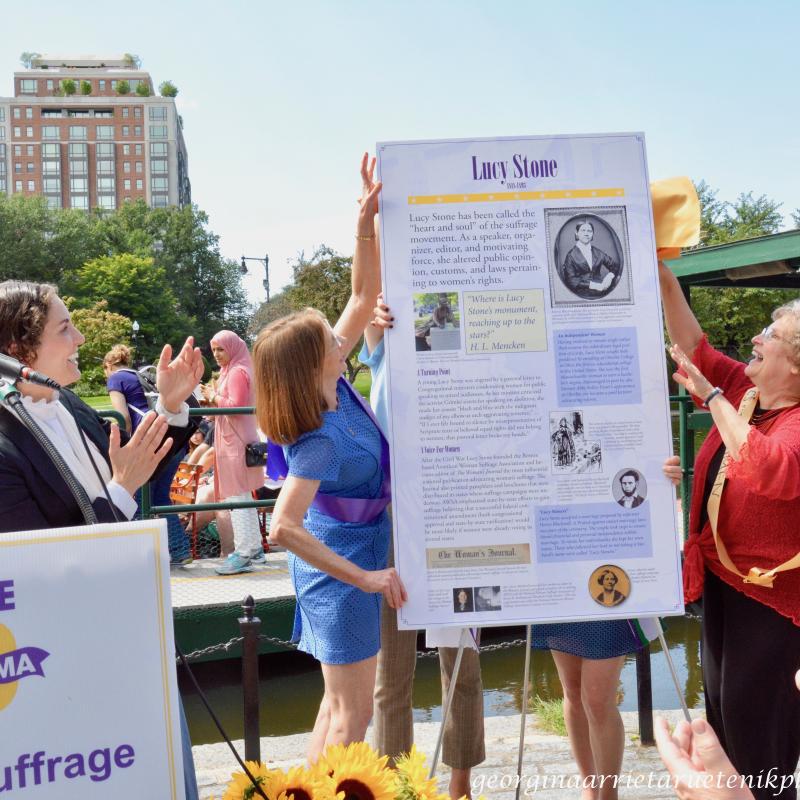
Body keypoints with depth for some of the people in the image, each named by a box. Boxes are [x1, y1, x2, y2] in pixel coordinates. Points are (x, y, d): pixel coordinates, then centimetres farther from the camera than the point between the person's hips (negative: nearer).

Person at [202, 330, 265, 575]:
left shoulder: (237, 372, -12)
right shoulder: (231, 370, 19)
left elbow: (236, 405, -21)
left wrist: (214, 397, -10)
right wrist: (214, 400, 10)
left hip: (235, 442, -11)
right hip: (234, 441, 11)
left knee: (237, 498, -9)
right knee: (244, 497, 15)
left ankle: (243, 554, -8)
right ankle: (254, 548, 22)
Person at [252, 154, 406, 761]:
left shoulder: (332, 386, -5)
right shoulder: (321, 439, -28)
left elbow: (364, 298, -1)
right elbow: (284, 527, -33)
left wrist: (366, 223, -12)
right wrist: (365, 577, -28)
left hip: (356, 557, 9)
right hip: (342, 564, -9)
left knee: (343, 701, 21)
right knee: (354, 712, 4)